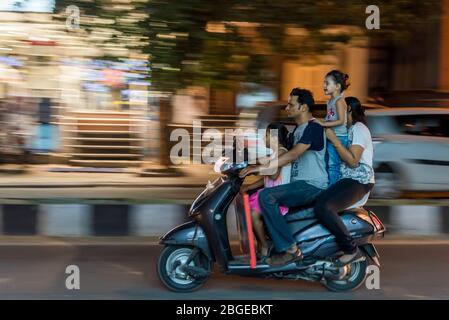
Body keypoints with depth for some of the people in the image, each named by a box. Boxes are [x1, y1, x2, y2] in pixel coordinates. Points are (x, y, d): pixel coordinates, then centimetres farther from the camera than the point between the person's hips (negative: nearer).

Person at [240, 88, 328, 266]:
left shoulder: (314, 127, -13)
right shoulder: (298, 129, 19)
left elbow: (293, 154, -24)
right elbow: (292, 156, 26)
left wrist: (261, 167, -27)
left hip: (312, 185, -10)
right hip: (299, 184, 10)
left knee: (266, 197, -28)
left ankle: (290, 249, -25)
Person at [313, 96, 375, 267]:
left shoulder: (359, 128, -7)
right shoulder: (351, 129, 25)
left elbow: (353, 160, -18)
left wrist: (334, 139, -18)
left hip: (359, 181, -10)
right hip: (347, 179, 10)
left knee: (325, 208, -29)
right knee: (318, 204, -10)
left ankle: (351, 249, -19)